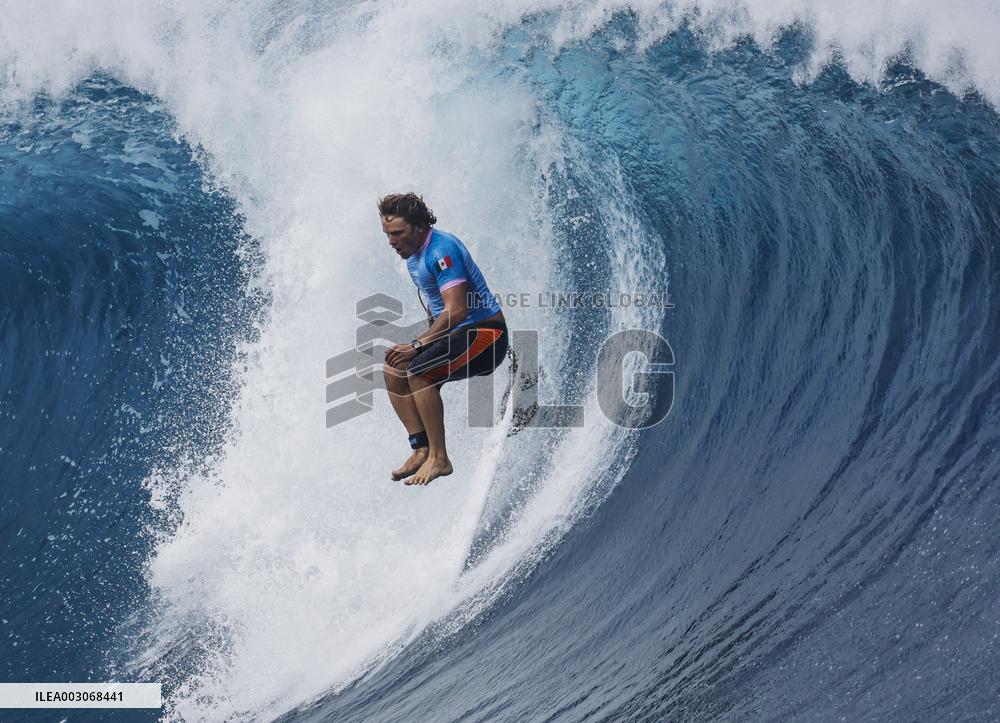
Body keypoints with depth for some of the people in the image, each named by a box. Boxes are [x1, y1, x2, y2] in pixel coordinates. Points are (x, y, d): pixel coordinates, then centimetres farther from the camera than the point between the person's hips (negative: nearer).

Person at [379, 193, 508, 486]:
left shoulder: (441, 249, -21)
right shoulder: (413, 256, 10)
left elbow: (457, 310, -28)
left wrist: (416, 345, -27)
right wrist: (422, 341, 5)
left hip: (485, 333, -10)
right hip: (453, 333, 10)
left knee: (418, 371, -28)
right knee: (393, 370, 0)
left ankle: (439, 459, -20)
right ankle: (421, 449, -1)